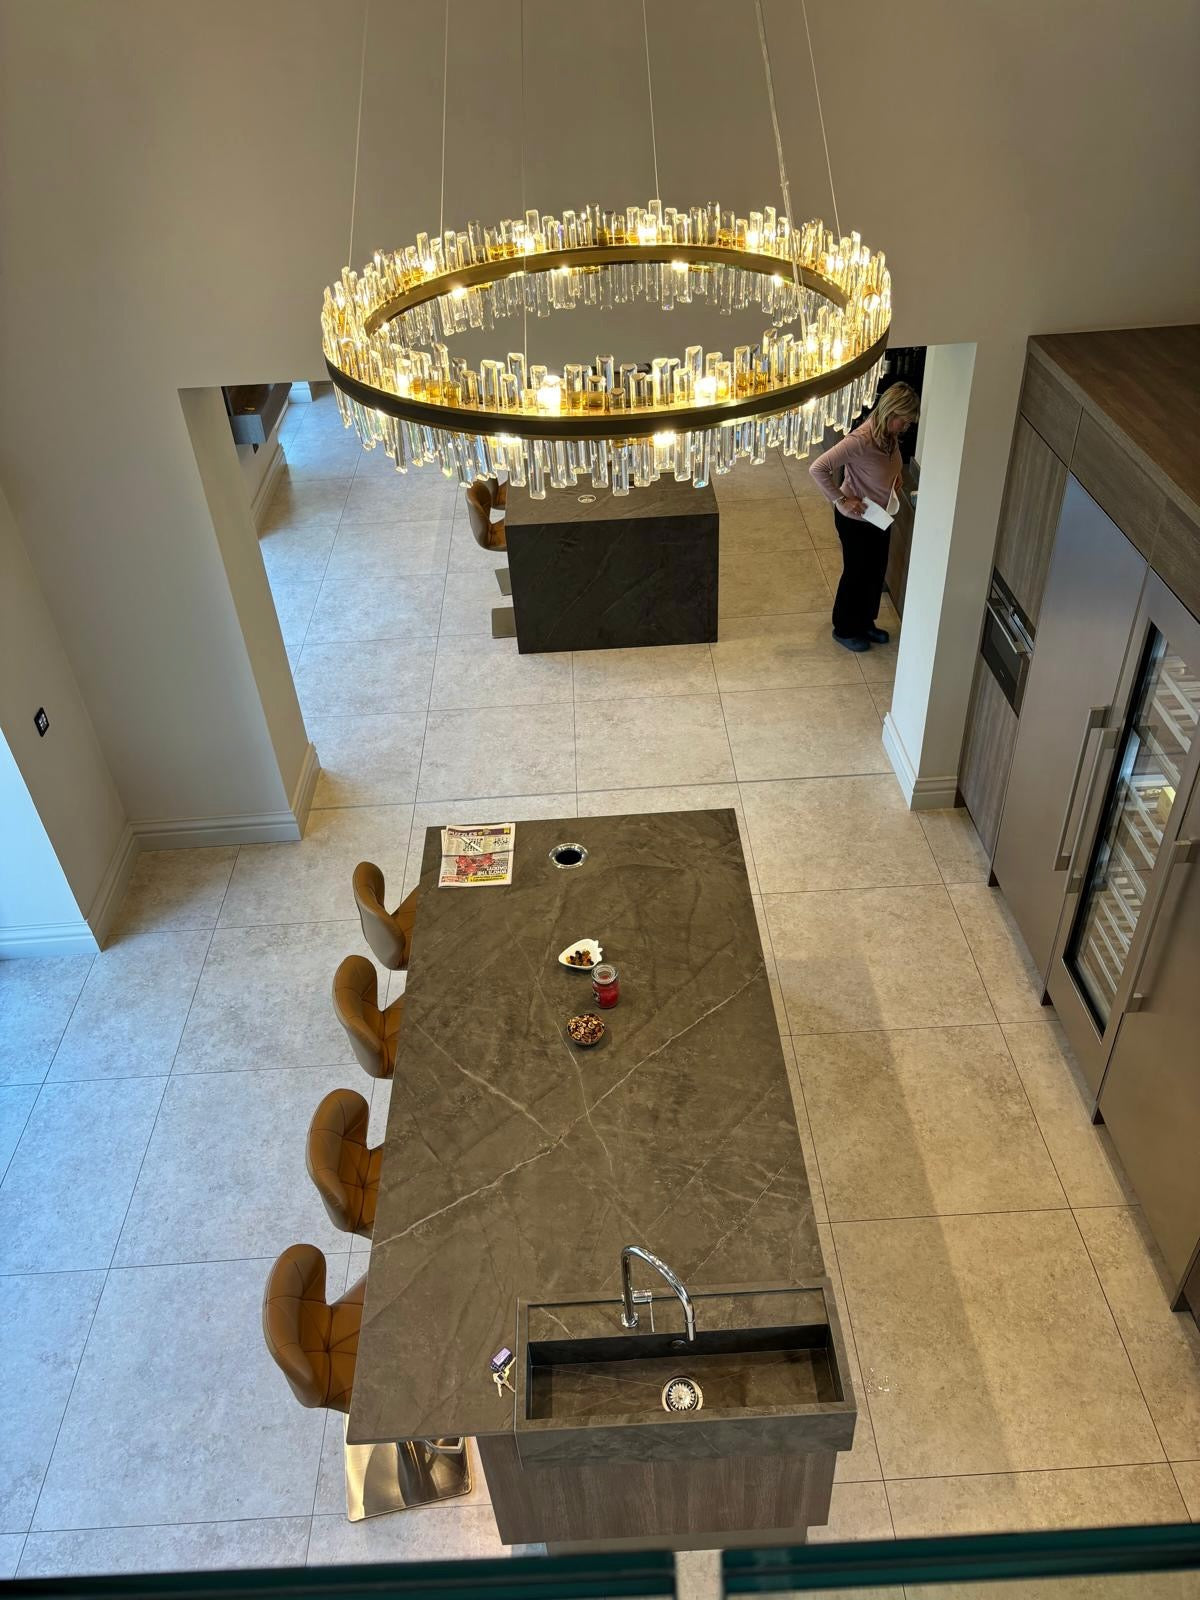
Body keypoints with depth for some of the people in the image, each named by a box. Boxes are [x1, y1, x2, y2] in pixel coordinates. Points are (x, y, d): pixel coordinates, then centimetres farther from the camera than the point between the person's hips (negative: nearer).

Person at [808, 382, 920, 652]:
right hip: (856, 520, -8)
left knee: (876, 572, 21)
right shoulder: (860, 440, -31)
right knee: (857, 573, 10)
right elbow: (817, 469, -32)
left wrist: (897, 474, 0)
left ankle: (865, 622, 41)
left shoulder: (890, 435, -5)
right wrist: (841, 500, -28)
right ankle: (844, 629, 31)